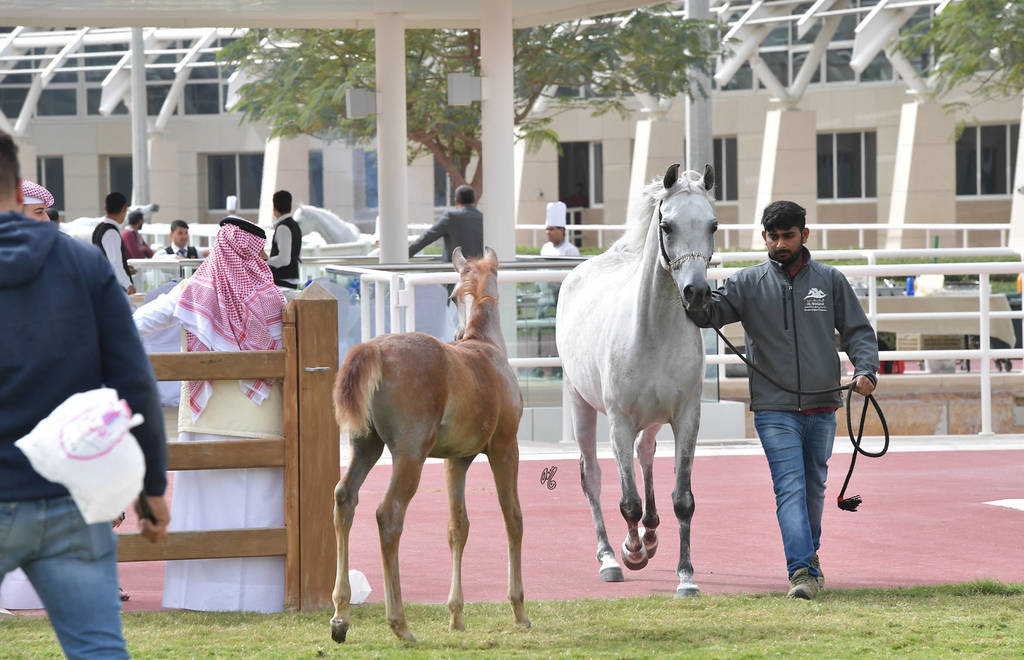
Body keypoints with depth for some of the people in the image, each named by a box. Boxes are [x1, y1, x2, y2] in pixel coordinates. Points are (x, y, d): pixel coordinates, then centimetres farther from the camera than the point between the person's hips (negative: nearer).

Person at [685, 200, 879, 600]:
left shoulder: (830, 281, 6)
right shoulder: (749, 284, 1)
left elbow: (857, 330, 7)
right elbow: (710, 312, -10)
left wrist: (866, 370, -10)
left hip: (822, 409, 2)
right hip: (775, 409, -2)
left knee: (814, 487, 17)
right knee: (790, 488, -13)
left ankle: (809, 552, 37)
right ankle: (801, 571, -21)